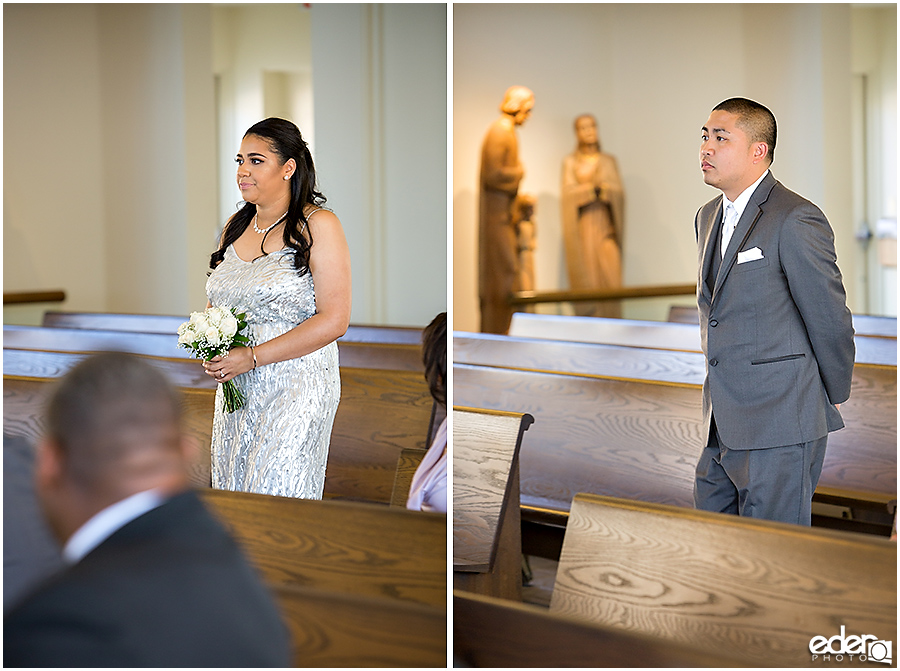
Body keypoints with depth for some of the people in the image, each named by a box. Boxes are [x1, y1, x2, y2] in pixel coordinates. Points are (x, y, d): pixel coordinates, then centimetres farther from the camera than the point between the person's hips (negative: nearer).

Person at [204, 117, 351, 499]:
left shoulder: (318, 226, -8)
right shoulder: (237, 225, 12)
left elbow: (334, 320, -14)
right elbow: (216, 303, 23)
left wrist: (253, 357, -17)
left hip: (297, 388, -6)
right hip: (236, 389, 6)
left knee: (277, 496, -10)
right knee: (233, 491, 6)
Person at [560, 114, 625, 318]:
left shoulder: (609, 161, 15)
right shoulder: (570, 162, 10)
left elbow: (619, 191, 4)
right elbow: (568, 193, -3)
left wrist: (603, 188, -16)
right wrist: (591, 188, -18)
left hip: (605, 225, 2)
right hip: (582, 225, -2)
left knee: (609, 276, -9)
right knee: (586, 279, -9)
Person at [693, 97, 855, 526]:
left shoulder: (796, 220, -14)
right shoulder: (708, 218, 14)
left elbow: (830, 319, -10)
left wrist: (831, 399, 1)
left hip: (780, 428, -8)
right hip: (722, 429, 8)